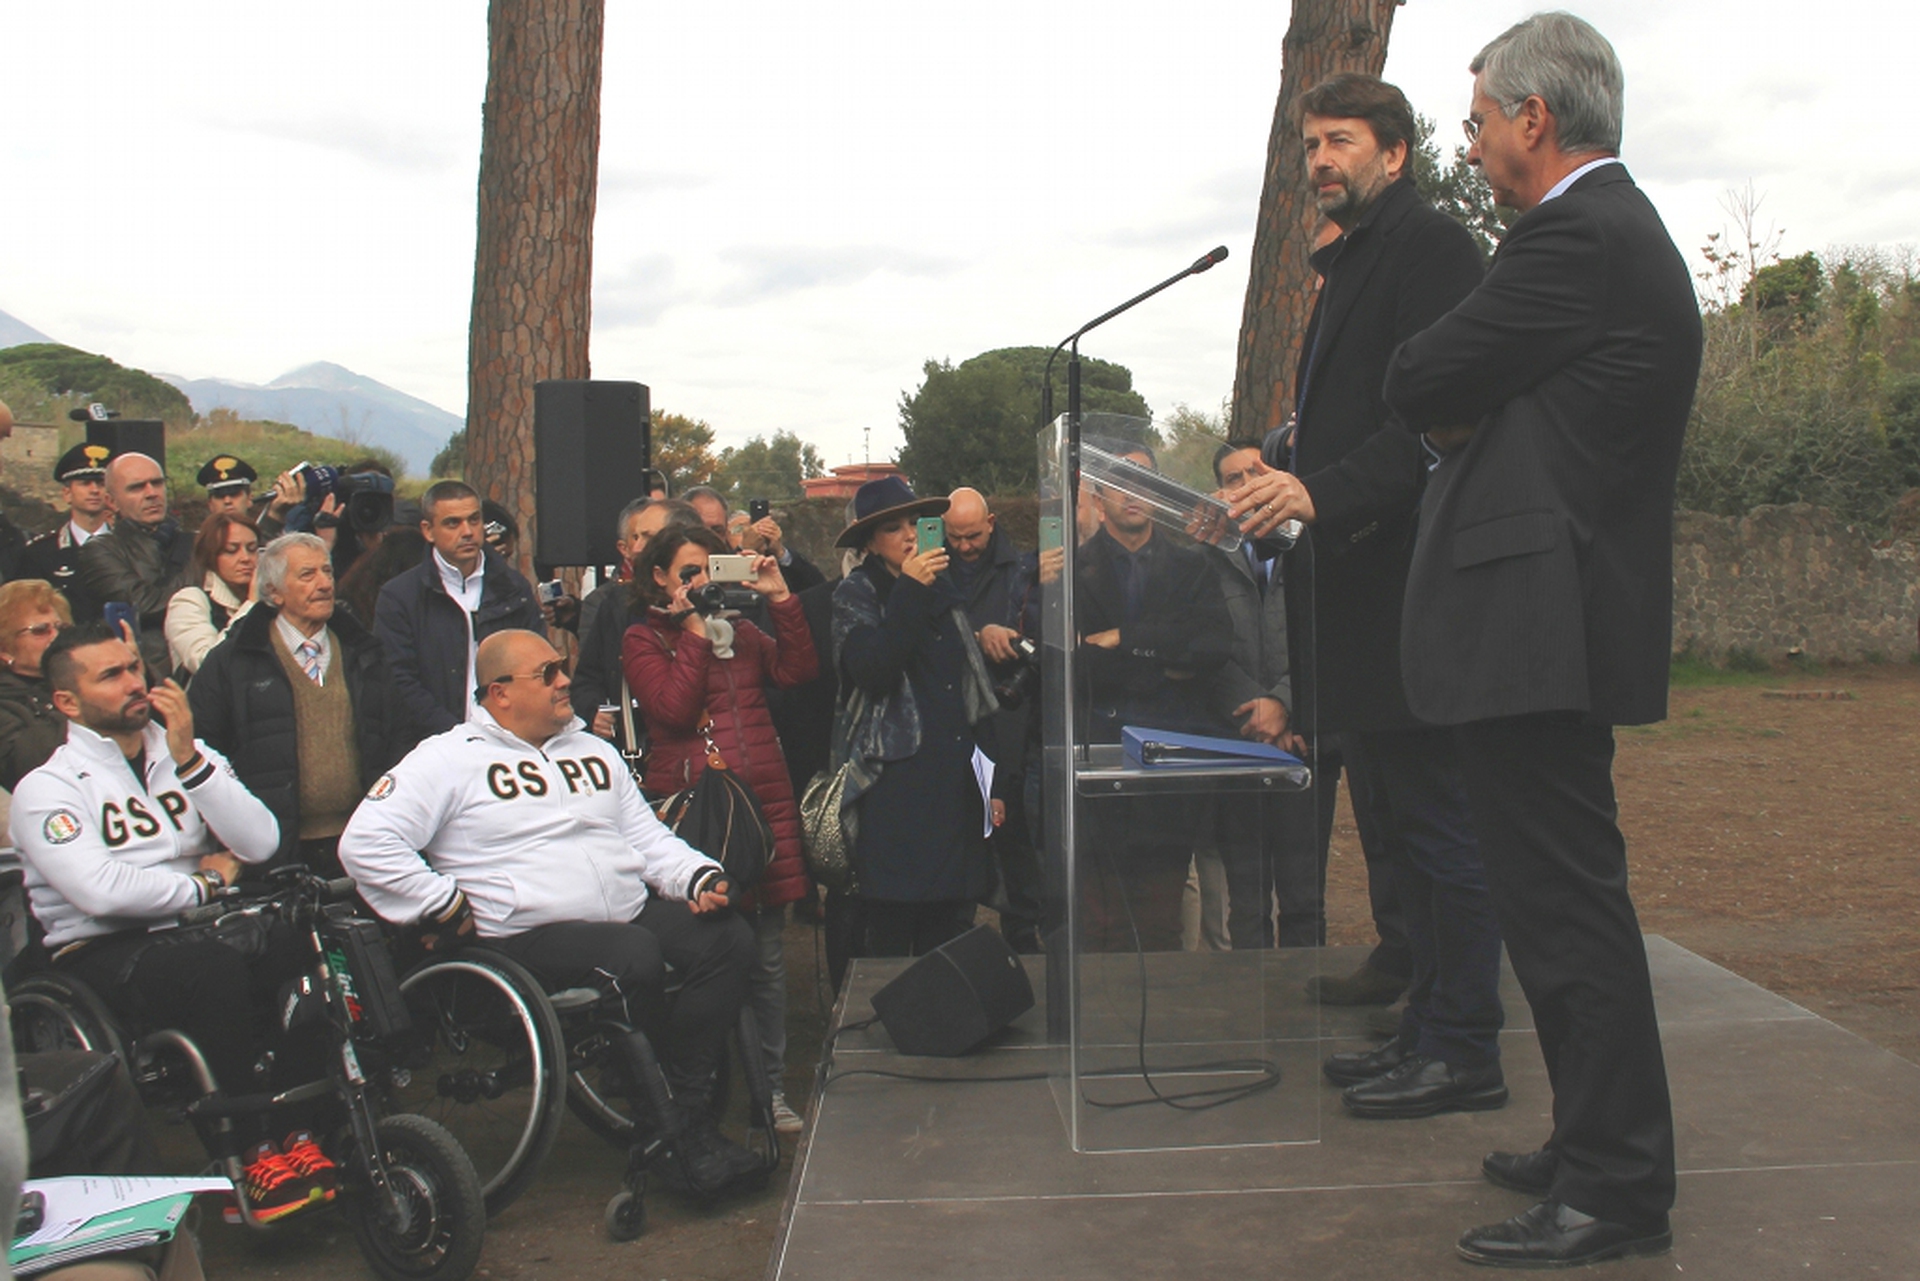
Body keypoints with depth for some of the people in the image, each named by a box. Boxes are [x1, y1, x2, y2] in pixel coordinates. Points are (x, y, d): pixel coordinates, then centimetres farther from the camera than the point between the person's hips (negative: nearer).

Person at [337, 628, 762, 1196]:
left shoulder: (594, 751, 23)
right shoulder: (450, 759, 2)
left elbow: (648, 838, 22)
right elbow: (363, 844, -7)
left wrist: (699, 877, 2)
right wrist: (446, 907, -10)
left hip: (634, 910, 6)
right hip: (532, 934, -6)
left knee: (728, 938, -19)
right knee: (634, 957, -33)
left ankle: (691, 1111, -17)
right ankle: (668, 1132, -15)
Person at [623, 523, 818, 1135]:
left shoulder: (741, 631, 20)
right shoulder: (643, 640, 6)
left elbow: (798, 671, 6)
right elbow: (674, 708, -9)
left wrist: (780, 600, 1)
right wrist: (694, 634, -7)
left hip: (764, 801, 4)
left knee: (767, 954, 6)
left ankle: (772, 1088, 15)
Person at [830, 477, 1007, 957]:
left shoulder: (941, 590, 17)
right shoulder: (856, 593, 1)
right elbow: (872, 672, -18)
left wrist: (990, 783, 18)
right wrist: (908, 590, -18)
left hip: (955, 783, 5)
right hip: (895, 783, -5)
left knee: (949, 930, 7)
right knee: (892, 932, -4)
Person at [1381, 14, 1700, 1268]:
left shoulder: (1579, 238, -14)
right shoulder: (1617, 227, 20)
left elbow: (1417, 382, -12)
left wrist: (1440, 397, 8)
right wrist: (1468, 414, 1)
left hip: (1539, 616, -11)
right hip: (1552, 614, 11)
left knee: (1567, 897, -5)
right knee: (1564, 894, 16)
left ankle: (1617, 1189, 5)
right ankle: (1600, 1147, 28)